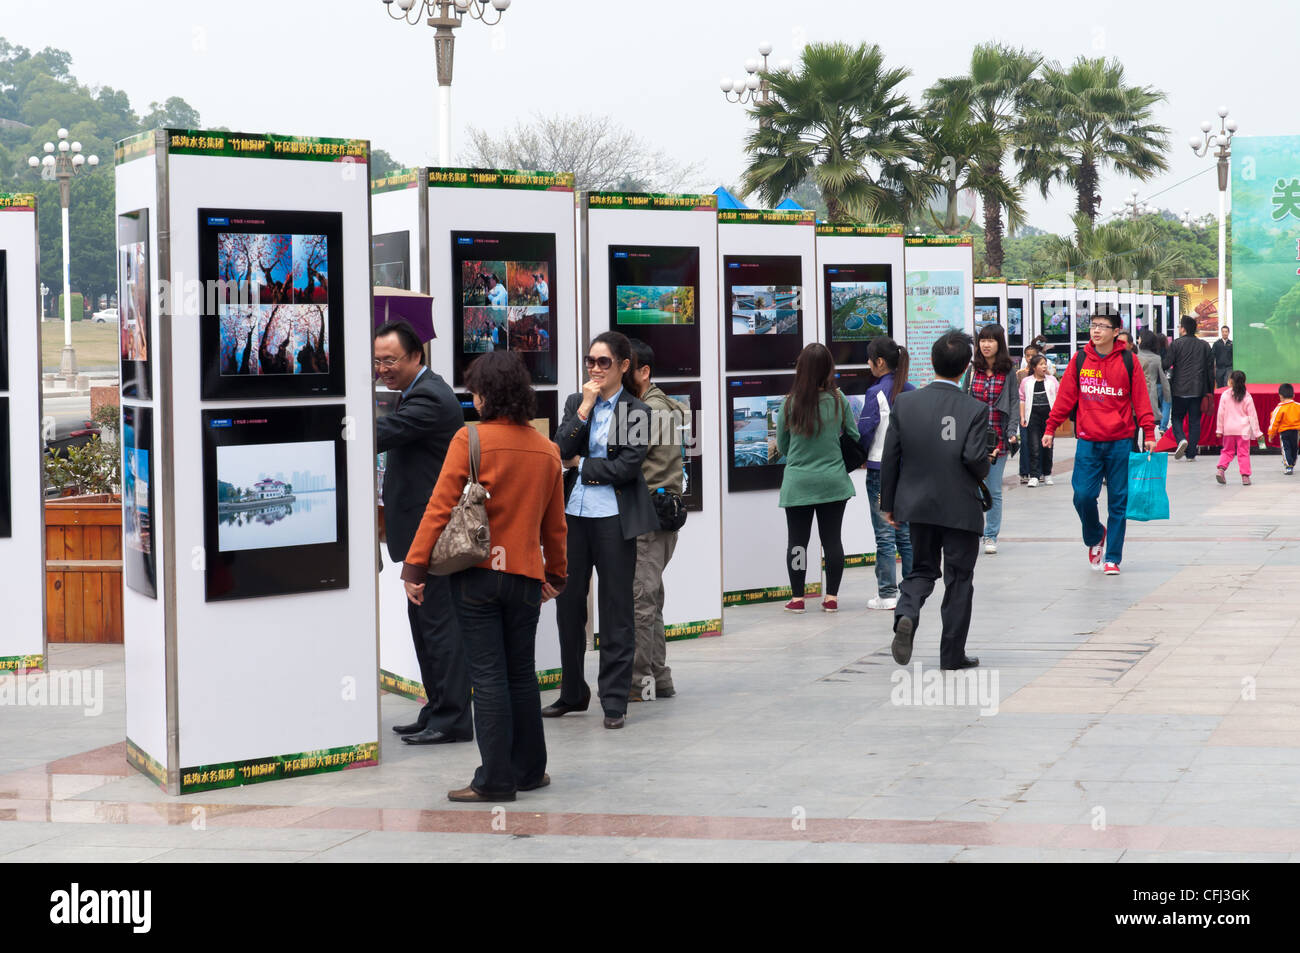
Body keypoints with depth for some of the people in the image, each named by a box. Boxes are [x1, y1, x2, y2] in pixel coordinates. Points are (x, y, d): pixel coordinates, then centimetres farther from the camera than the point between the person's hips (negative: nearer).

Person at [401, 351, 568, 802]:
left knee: (488, 676, -2)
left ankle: (495, 779, 0)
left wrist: (415, 566, -7)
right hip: (525, 576, 4)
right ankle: (530, 770, 24)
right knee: (522, 674, 15)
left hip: (477, 574, -4)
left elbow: (440, 507, -11)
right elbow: (554, 523, 15)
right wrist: (555, 574, 27)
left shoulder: (470, 439, -9)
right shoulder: (547, 450, 7)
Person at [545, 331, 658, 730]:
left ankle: (615, 700, 8)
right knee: (568, 601, 10)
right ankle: (572, 692, 24)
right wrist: (585, 408, -9)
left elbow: (627, 466, -11)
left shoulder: (636, 411, -3)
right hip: (574, 514, 5)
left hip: (614, 517, -4)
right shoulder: (575, 402, 10)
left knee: (616, 607, 1)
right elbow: (559, 452, -4)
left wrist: (580, 465, -5)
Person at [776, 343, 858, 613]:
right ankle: (831, 596, 10)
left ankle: (797, 597, 11)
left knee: (797, 540, 8)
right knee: (832, 538, 8)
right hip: (833, 480, 1)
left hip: (798, 483, -1)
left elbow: (782, 446, 1)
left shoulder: (789, 403, -9)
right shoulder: (839, 400, -7)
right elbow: (853, 437, 4)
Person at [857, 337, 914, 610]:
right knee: (906, 531, 13)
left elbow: (863, 433, -12)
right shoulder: (912, 391, 4)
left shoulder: (877, 393, -13)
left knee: (885, 535, 0)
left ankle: (887, 594, 2)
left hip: (881, 470, -6)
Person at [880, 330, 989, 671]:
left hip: (917, 505, 3)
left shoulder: (904, 403, -4)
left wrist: (888, 504, 8)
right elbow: (975, 457, -19)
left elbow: (890, 458, -1)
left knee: (921, 569, 17)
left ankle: (906, 615, -12)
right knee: (959, 579, 9)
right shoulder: (975, 409, -12)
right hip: (961, 508, -3)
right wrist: (982, 476, 5)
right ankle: (952, 654, 13)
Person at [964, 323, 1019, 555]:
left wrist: (1012, 430, -12)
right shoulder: (973, 370, 6)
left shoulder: (1008, 372, 1)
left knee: (994, 490, 3)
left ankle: (991, 536, 12)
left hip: (998, 436, -1)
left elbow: (1014, 403, 1)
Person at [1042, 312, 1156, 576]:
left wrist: (1149, 433, -4)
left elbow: (1141, 400, 1)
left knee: (1118, 501, 3)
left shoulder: (1128, 361, 0)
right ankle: (1095, 537, 24)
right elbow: (1065, 397, 8)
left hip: (1120, 442, -1)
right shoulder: (1079, 360, 4)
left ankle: (1112, 558, 12)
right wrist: (1050, 428, 6)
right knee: (1083, 495, -6)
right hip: (1087, 442, 1)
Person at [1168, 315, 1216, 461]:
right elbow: (1210, 369, 9)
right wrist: (1210, 391, 14)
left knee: (1177, 417, 11)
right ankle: (1191, 453, 4)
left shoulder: (1176, 344, -5)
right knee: (1195, 421, 7)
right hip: (1199, 390, 3)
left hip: (1180, 390, -3)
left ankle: (1181, 439, -17)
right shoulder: (1204, 345, 7)